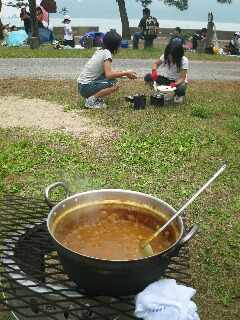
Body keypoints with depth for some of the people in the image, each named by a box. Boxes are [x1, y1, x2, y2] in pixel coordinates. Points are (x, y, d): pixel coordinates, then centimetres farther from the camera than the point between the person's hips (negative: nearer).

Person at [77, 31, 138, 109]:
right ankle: (91, 100, -11)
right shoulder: (107, 53, -14)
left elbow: (107, 71, 18)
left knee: (113, 75, 12)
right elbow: (108, 75, -24)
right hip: (86, 87, -9)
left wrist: (122, 72, 11)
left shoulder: (101, 50, 11)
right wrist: (126, 73, -14)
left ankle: (97, 98, 11)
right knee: (115, 84, -20)